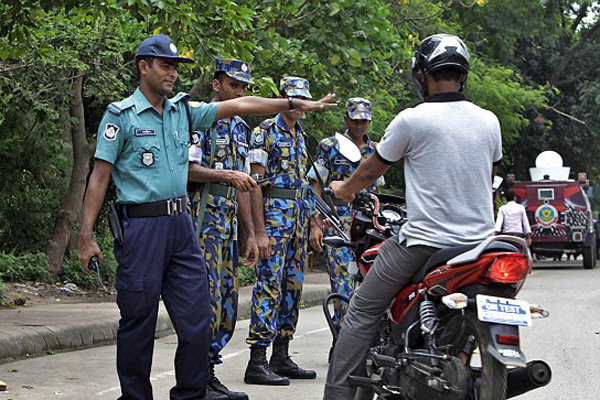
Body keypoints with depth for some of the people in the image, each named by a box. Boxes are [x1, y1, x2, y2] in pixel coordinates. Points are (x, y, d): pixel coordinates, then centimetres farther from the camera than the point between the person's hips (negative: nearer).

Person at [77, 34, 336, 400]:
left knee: (197, 316, 3)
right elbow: (100, 177, -5)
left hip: (181, 225, 6)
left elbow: (239, 105, 14)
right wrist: (86, 235, -11)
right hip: (141, 225, -6)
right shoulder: (121, 115, -3)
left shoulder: (183, 111, 13)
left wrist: (297, 104, 11)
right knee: (138, 319, 0)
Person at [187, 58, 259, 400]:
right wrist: (226, 175, -26)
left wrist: (251, 235, 19)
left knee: (227, 302, 7)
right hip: (202, 218, -9)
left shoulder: (241, 128, 20)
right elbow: (188, 169, -15)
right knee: (208, 298, -12)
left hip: (229, 222, 9)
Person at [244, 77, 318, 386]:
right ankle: (257, 363, -11)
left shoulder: (300, 135, 18)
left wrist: (311, 221, 18)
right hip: (275, 211, -8)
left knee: (292, 286, 9)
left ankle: (281, 358, 15)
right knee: (269, 285, -11)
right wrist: (260, 231, -18)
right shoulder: (265, 131, -7)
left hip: (300, 214, 8)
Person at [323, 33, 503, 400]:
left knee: (363, 312, 5)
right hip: (479, 242, 5)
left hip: (424, 242, -5)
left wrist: (344, 189, 26)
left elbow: (371, 172, 6)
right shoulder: (489, 121, 6)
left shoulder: (412, 120, -7)